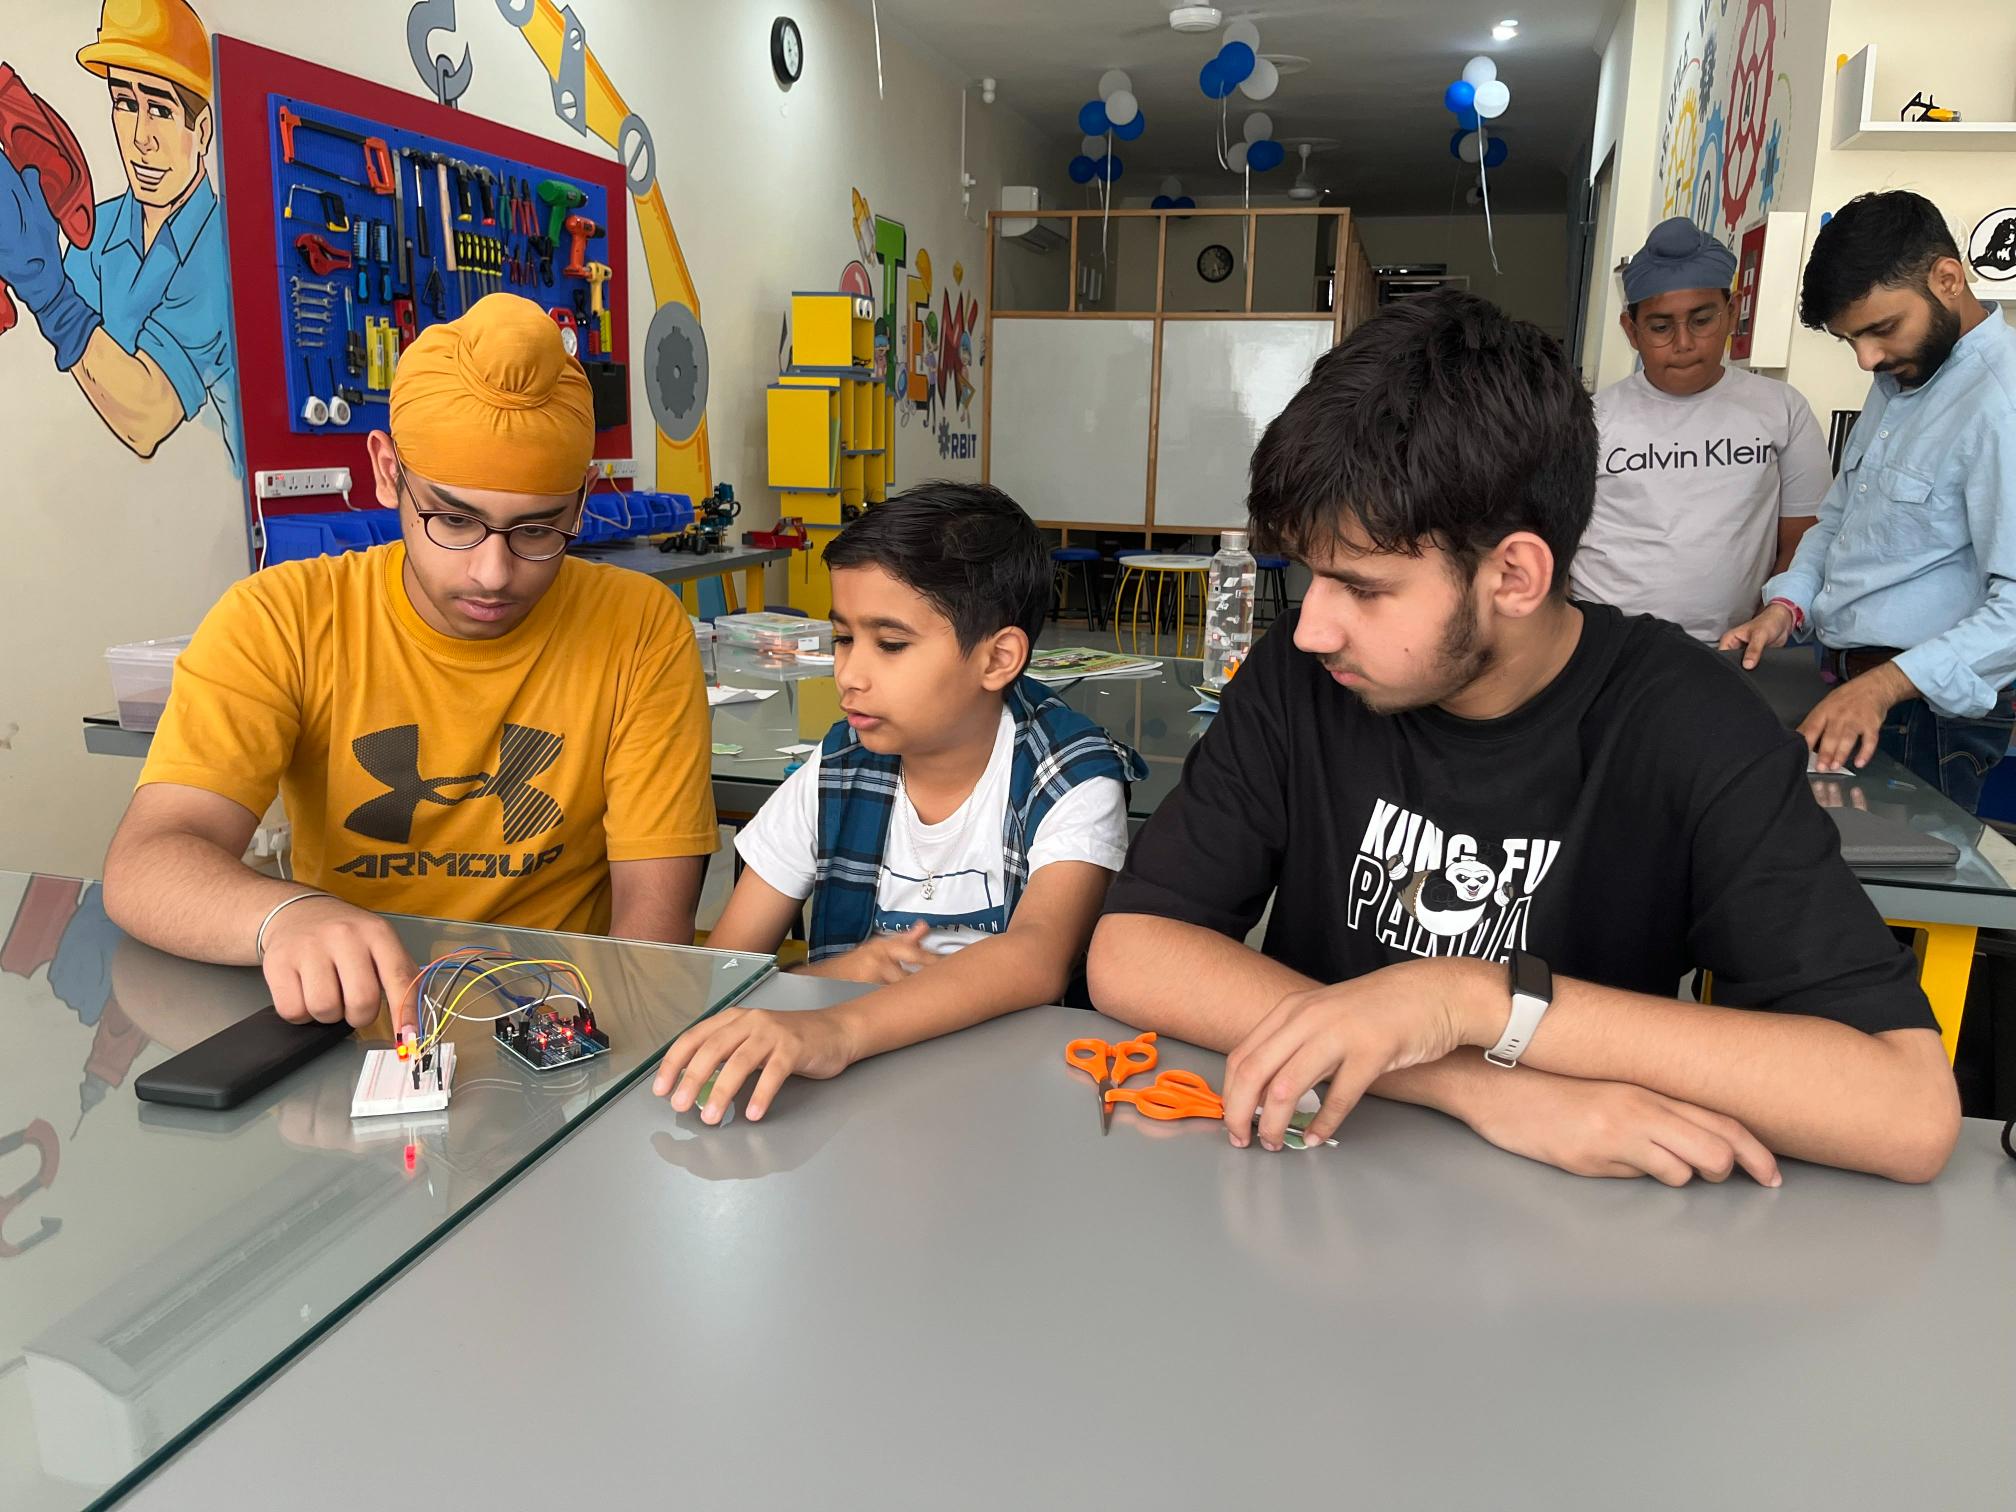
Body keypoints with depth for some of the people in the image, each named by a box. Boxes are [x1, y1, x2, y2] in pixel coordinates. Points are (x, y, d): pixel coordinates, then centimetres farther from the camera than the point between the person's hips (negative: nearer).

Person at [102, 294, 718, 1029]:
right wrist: (285, 915, -38)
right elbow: (144, 865, -17)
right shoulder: (281, 619, -6)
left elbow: (654, 909, -7)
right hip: (336, 1024, 2)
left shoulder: (640, 630, -7)